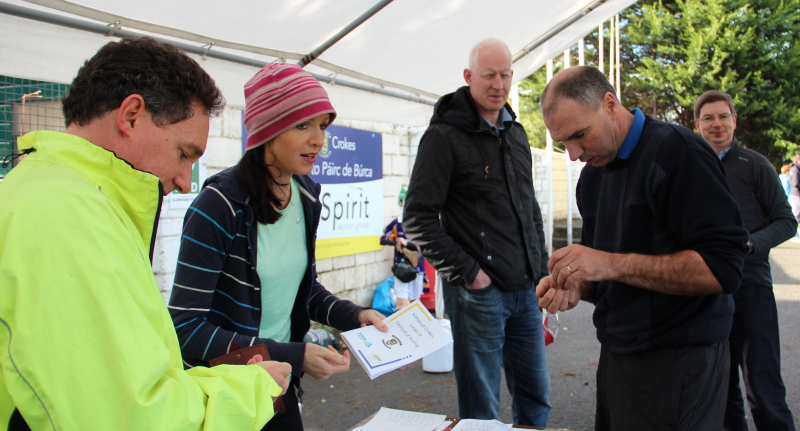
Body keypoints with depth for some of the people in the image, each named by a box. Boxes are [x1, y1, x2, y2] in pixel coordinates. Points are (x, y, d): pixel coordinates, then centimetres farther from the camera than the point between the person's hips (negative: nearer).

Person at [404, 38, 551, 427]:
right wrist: (465, 271, -15)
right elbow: (417, 219, -13)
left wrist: (541, 271, 14)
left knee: (536, 398, 16)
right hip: (478, 293, -7)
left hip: (525, 291, 7)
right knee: (481, 412, 5)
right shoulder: (444, 137, -9)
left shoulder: (515, 133, 14)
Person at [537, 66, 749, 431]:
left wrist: (612, 264, -27)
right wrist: (573, 286, -7)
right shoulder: (591, 175, 10)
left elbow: (723, 269, -22)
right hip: (617, 356, 7)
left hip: (678, 362, -7)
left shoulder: (675, 151, -15)